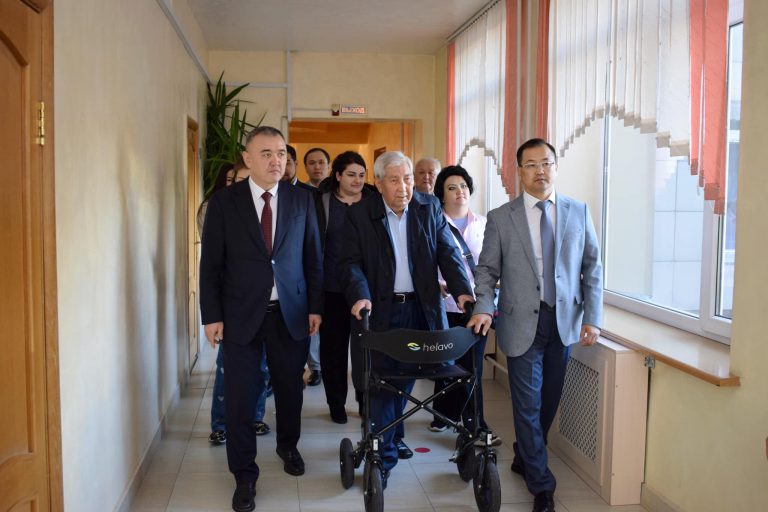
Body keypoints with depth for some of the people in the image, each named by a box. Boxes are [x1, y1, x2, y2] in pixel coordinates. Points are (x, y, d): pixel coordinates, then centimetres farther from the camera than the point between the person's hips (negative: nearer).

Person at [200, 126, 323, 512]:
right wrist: (212, 316, -6)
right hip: (242, 315, -2)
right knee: (240, 397, 3)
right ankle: (244, 475, 19)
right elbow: (211, 263, -2)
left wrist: (315, 307, 3)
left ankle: (288, 445, 43)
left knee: (290, 388, 16)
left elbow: (313, 257, 6)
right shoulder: (224, 201, -3)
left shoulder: (302, 199, 2)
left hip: (291, 312, 2)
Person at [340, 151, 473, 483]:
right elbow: (352, 262, -9)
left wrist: (462, 290, -17)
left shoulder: (429, 208, 3)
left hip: (420, 308, 3)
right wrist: (360, 295, -27)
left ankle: (393, 435, 37)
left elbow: (447, 252, -2)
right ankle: (384, 453, 12)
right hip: (381, 310, -3)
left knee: (406, 377, 15)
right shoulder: (359, 214, -4)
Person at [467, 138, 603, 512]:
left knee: (549, 399, 14)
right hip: (522, 323, -2)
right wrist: (484, 308, -16)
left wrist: (592, 317, -2)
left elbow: (592, 267, 4)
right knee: (528, 404, 2)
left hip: (565, 321, 3)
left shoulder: (578, 212, 4)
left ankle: (524, 458, 39)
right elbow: (487, 269, 0)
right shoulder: (501, 218, -2)